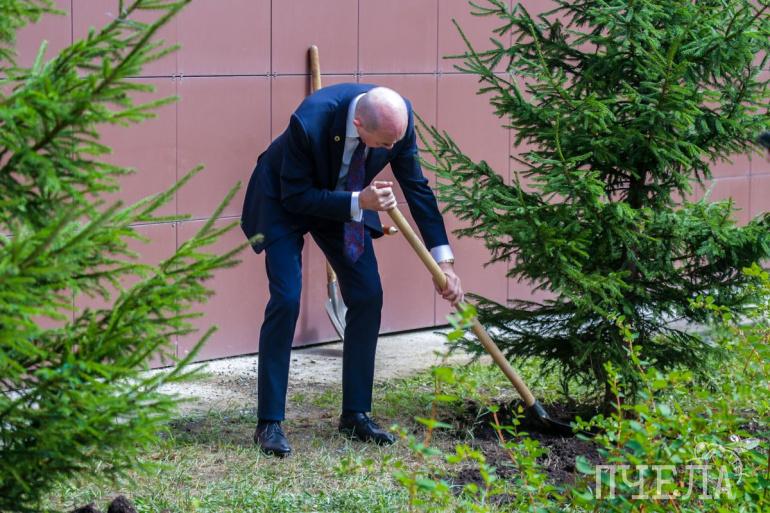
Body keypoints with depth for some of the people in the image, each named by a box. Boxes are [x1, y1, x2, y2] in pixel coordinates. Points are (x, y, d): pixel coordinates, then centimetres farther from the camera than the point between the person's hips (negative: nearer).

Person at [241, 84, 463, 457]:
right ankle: (269, 423, -8)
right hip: (284, 202, -5)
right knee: (286, 300, -16)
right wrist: (358, 202, -39)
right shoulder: (311, 121, -40)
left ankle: (355, 415, 10)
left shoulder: (398, 117, -25)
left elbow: (416, 187, -12)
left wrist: (443, 261, -12)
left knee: (368, 297, -2)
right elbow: (296, 196, -28)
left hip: (349, 200, 5)